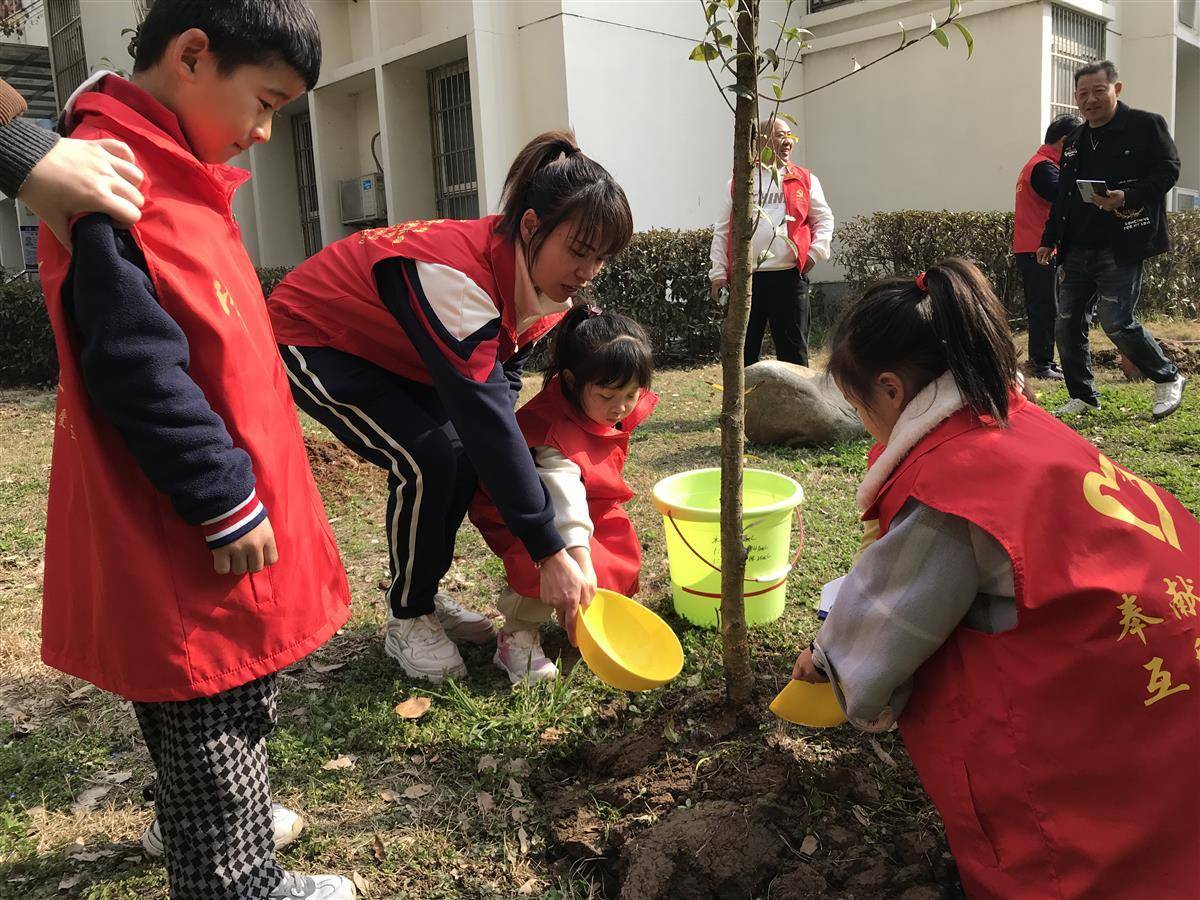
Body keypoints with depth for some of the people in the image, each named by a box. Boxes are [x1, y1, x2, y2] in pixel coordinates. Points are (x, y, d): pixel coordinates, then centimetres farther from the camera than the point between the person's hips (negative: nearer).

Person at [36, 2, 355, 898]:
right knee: (213, 715, 7)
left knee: (231, 703, 25)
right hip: (187, 534, -10)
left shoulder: (168, 168, 11)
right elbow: (137, 369, -25)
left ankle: (200, 822, 46)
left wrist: (260, 452, 22)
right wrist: (229, 501, -20)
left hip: (199, 519, 10)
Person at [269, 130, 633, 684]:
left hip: (385, 349, 8)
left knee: (468, 451, -6)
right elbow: (485, 415, -41)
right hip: (309, 342, -8)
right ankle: (407, 620, -1)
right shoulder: (459, 277, -38)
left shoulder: (532, 276, -12)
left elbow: (501, 386, -3)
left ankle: (425, 596, 13)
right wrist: (550, 554, -38)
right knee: (429, 459, -22)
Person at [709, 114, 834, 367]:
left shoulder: (805, 180, 10)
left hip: (789, 277, 0)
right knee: (744, 348, 7)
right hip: (745, 277, 0)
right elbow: (722, 230, 9)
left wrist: (815, 252, -2)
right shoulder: (738, 183, 9)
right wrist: (718, 272, 2)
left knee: (793, 347, 5)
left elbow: (824, 219, 14)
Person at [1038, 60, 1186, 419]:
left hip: (1121, 248, -7)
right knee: (1067, 325, 5)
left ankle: (1168, 379, 12)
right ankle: (1083, 397, 19)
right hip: (1078, 251, 7)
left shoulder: (1146, 125, -2)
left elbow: (1167, 170, -9)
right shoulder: (1074, 143, 17)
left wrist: (1127, 197, -24)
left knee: (1116, 322, -12)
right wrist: (1049, 239, 18)